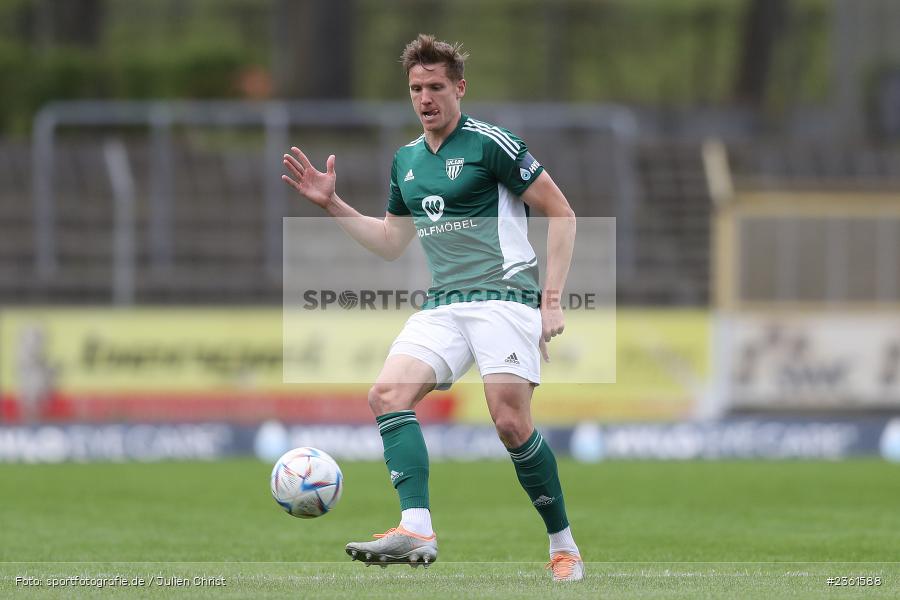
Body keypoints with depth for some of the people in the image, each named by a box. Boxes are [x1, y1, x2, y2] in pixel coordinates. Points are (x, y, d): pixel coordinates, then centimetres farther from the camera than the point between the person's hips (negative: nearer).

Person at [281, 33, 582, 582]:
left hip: (505, 296, -7)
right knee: (388, 395, -16)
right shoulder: (406, 161, 16)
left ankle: (564, 547, 0)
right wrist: (331, 204, 16)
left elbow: (561, 213, -4)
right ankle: (417, 530, -26)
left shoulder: (490, 143, -5)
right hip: (444, 306, 7)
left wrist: (552, 300, -9)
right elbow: (391, 243, 28)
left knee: (511, 423, -17)